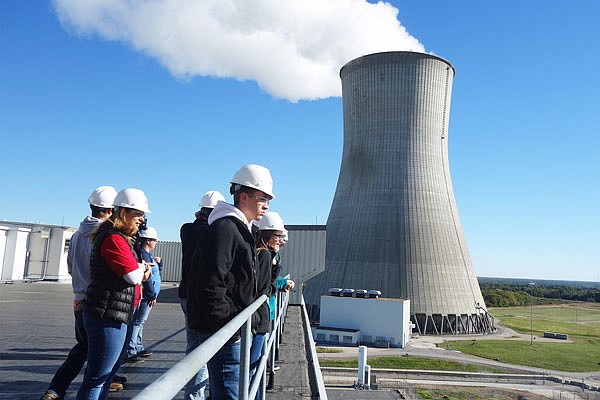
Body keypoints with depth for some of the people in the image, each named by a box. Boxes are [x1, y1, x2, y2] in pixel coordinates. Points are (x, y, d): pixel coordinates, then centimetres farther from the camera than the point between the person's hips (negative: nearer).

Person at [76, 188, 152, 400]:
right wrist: (142, 268, 3)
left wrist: (141, 271, -1)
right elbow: (134, 276, -18)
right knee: (97, 378, -2)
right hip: (108, 317, -10)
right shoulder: (114, 238, -16)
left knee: (106, 375, 18)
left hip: (120, 317, 10)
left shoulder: (123, 238, 17)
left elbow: (138, 275, 21)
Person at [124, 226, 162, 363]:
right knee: (138, 322, -9)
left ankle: (138, 348, 26)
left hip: (146, 295, 11)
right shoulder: (143, 254, -16)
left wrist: (158, 262, 4)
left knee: (139, 322, 16)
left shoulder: (147, 254, 16)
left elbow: (158, 271, 25)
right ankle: (129, 352, -8)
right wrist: (152, 295, -17)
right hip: (146, 296, -11)